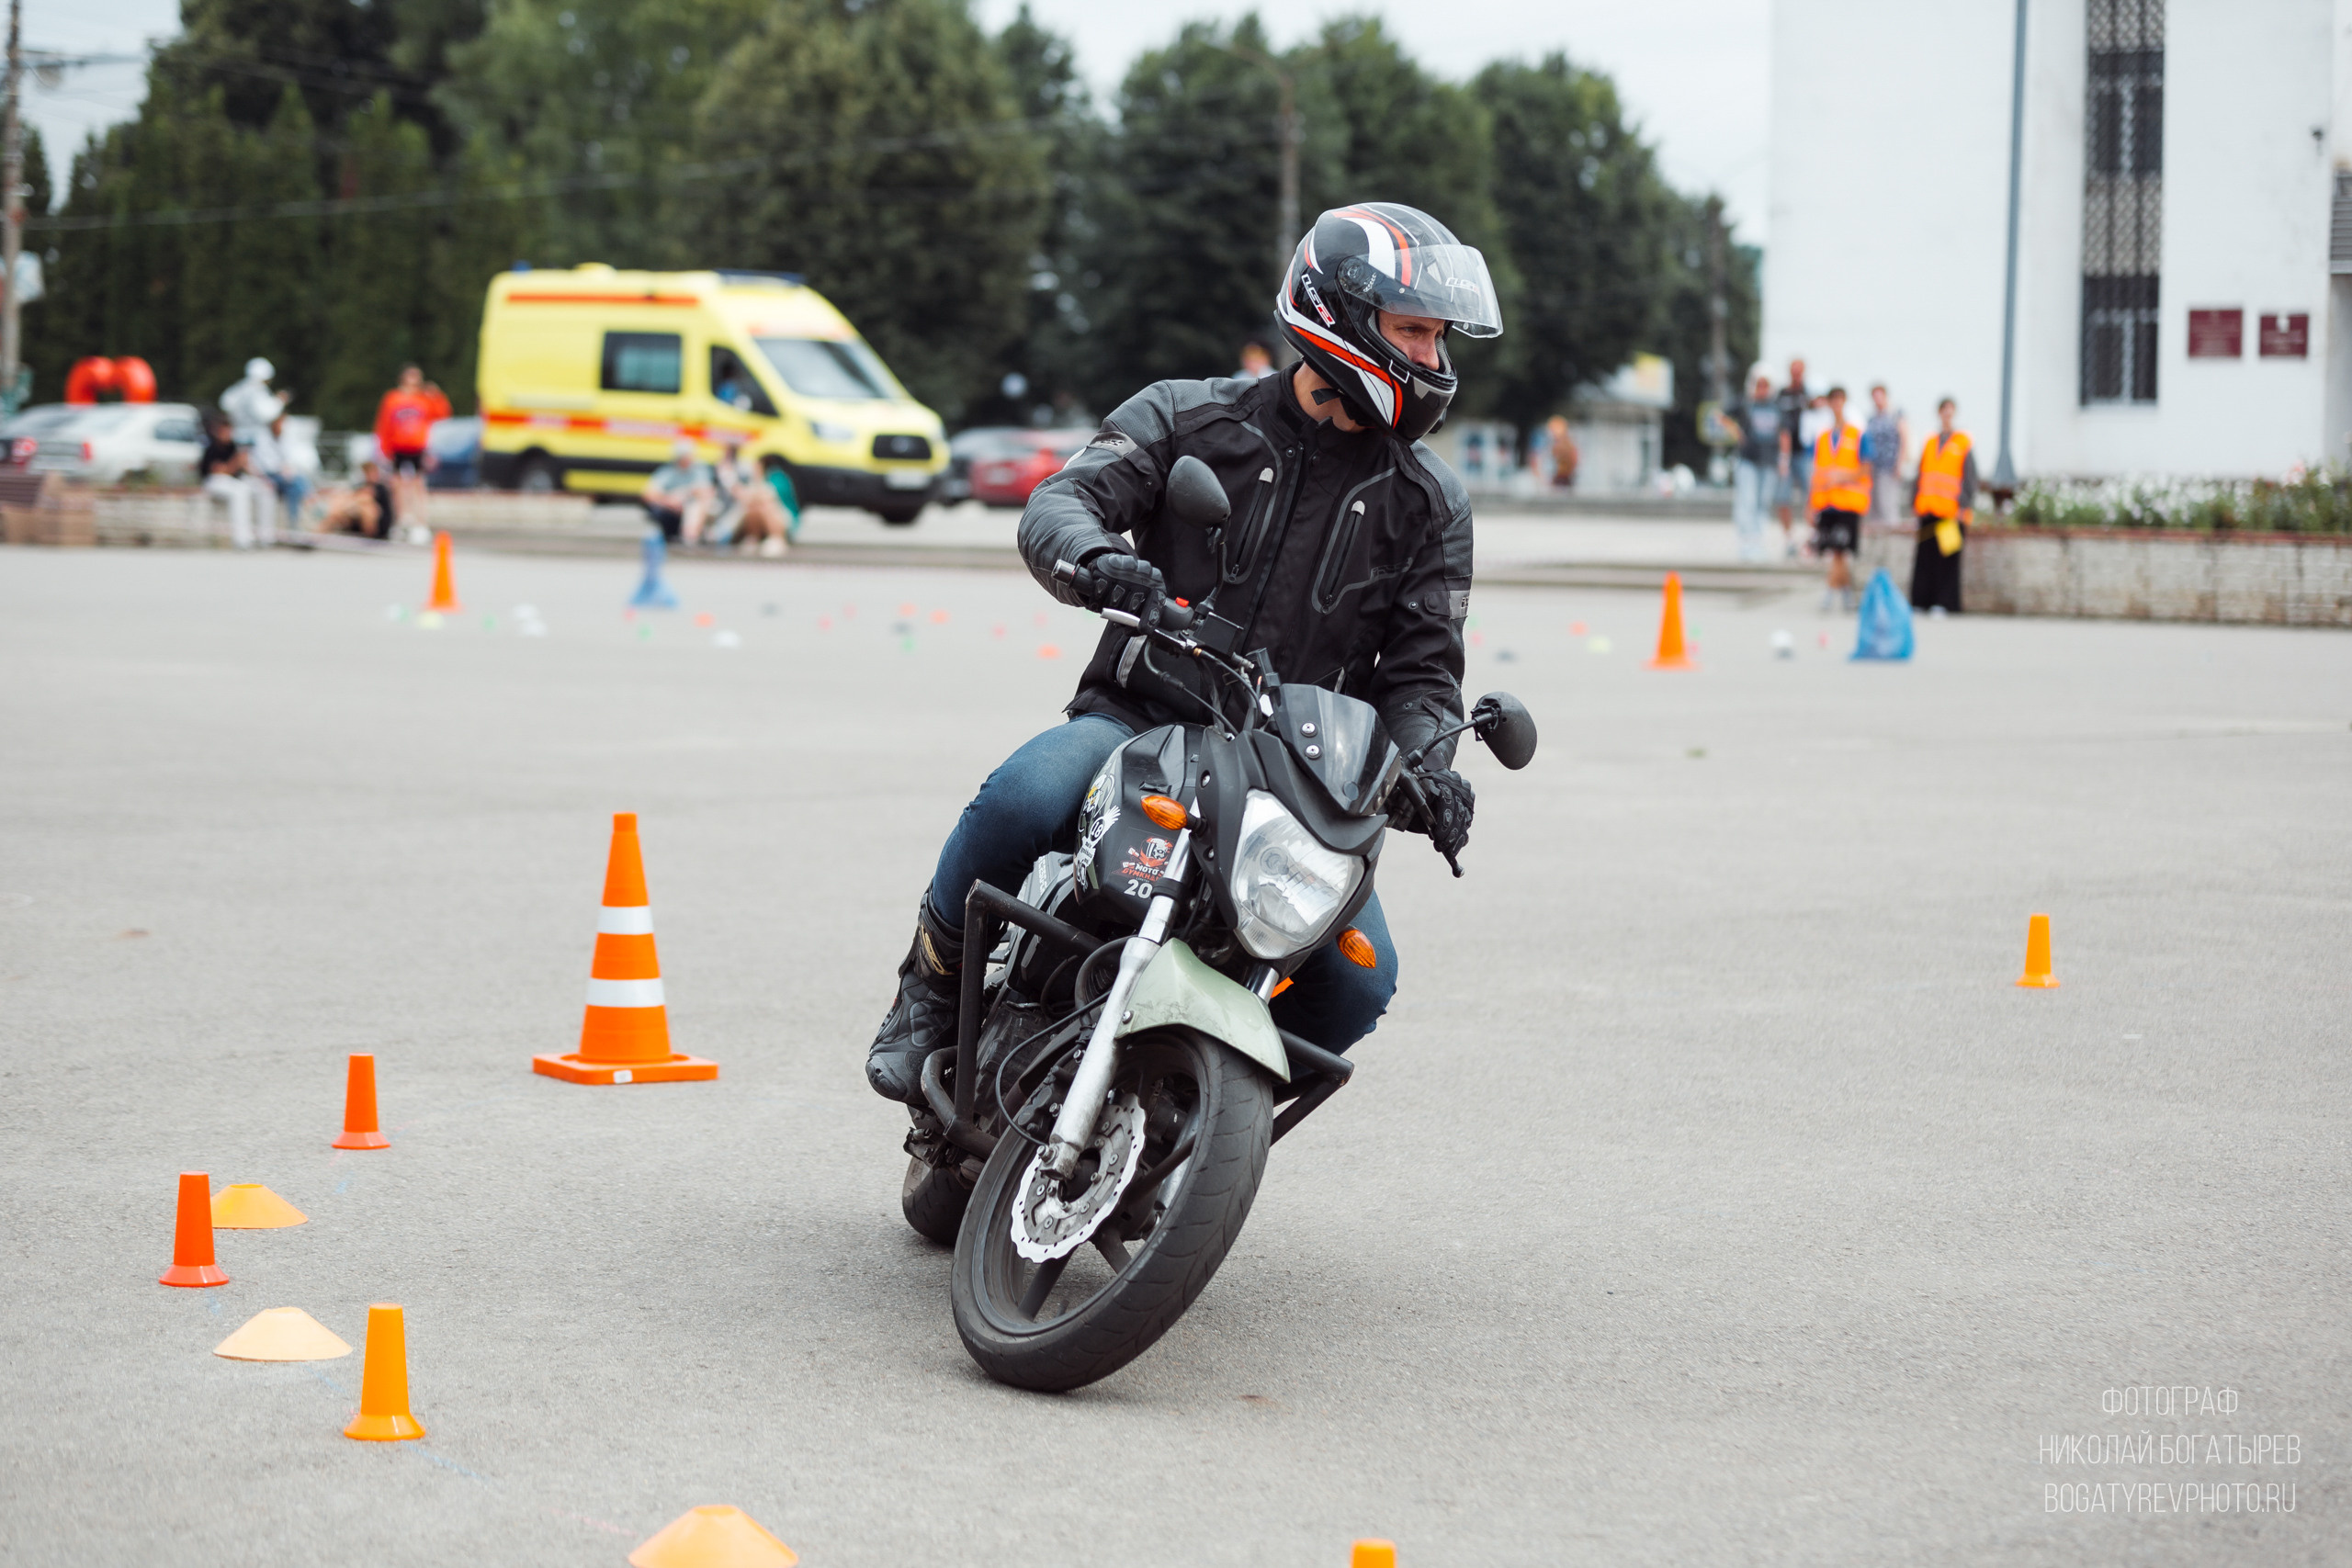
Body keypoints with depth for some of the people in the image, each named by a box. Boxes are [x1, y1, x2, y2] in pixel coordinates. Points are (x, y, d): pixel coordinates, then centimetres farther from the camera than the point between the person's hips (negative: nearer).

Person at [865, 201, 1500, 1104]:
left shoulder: (1430, 503, 10)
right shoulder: (1191, 418, 4)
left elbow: (1421, 669, 7)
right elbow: (1062, 501, -9)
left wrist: (1429, 765, -15)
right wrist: (1097, 559, -34)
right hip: (1139, 716, -2)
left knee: (1358, 982, -19)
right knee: (1023, 799, -35)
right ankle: (932, 990, -6)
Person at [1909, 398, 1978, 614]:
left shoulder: (1963, 444, 2)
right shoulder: (1929, 443, 15)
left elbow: (1969, 478, -2)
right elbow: (1920, 476, 18)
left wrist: (1964, 507, -10)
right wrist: (1915, 504, 11)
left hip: (1951, 512, -4)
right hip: (1928, 510, 4)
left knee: (1947, 560, -4)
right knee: (1925, 557, 3)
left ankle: (1944, 603, 0)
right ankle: (1920, 602, 7)